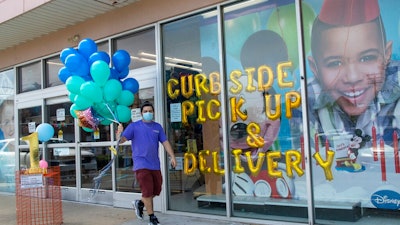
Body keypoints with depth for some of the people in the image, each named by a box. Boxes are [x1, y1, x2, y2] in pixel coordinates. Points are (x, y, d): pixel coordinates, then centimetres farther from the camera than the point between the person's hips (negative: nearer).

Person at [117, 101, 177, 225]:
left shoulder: (157, 127, 8)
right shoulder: (134, 126, -2)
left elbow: (165, 142, 8)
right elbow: (122, 140, -11)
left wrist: (172, 156, -1)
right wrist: (120, 133, -33)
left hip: (155, 164, 5)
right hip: (141, 164, -4)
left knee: (156, 190, 12)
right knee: (147, 191, -4)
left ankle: (139, 203, 38)